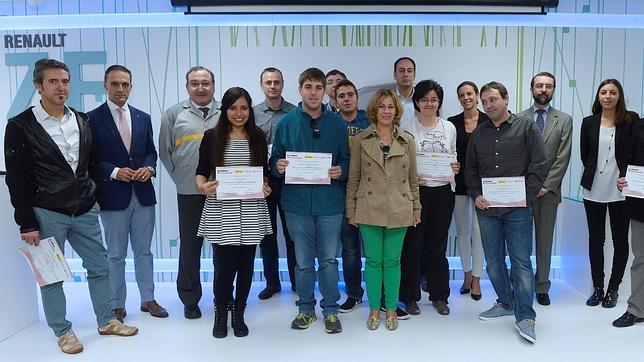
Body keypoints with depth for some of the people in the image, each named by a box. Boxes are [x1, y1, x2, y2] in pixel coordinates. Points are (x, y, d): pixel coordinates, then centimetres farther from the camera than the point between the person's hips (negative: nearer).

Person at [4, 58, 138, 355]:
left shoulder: (82, 121, 7)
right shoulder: (21, 126, -7)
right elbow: (17, 179, -8)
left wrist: (95, 198, 10)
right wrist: (27, 223, -10)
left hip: (85, 212, 5)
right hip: (46, 215, -4)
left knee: (100, 267, 11)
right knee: (51, 276, 8)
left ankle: (106, 322, 28)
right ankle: (62, 331, 24)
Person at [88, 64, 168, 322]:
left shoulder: (143, 118, 8)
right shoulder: (93, 118, -4)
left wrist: (148, 168, -7)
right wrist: (114, 172, -18)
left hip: (143, 195, 4)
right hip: (113, 196, -3)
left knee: (144, 251, 14)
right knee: (116, 255, 9)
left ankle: (148, 299, 26)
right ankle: (117, 306, 22)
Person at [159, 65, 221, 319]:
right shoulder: (174, 115, 4)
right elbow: (165, 151, 9)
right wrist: (180, 177, 6)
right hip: (189, 192, 0)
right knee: (190, 246, 8)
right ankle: (189, 299, 23)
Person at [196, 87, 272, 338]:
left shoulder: (258, 137, 8)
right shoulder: (212, 136, 2)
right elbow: (201, 172, 3)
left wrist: (266, 187, -6)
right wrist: (203, 186, -17)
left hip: (251, 211, 2)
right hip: (221, 212, -2)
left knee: (246, 264, 8)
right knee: (225, 265, -4)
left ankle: (238, 313, 28)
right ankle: (221, 313, 23)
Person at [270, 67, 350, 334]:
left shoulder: (337, 123, 4)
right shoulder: (286, 123, 3)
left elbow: (347, 160, 6)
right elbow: (275, 159, 6)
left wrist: (340, 171, -14)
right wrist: (278, 166, -15)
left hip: (329, 202, 0)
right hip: (297, 202, 0)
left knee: (329, 259, 9)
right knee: (303, 261, 11)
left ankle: (330, 309, 25)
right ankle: (306, 308, 28)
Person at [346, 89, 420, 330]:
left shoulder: (407, 140, 4)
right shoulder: (360, 140, 1)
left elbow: (413, 178, 8)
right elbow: (353, 178, 3)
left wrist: (416, 209, 7)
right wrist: (351, 210, 1)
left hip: (398, 211, 1)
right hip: (369, 210, 0)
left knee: (392, 260, 9)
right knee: (373, 260, 8)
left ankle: (391, 308, 24)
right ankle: (374, 309, 23)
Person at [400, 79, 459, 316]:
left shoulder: (449, 127, 9)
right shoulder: (407, 128, -2)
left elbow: (454, 157, 17)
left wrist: (456, 168, -4)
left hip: (443, 191, 3)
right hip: (416, 191, -3)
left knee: (438, 246, 11)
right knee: (412, 245, 4)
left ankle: (439, 296, 24)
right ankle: (410, 296, 17)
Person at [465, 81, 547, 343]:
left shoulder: (526, 127, 0)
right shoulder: (479, 133, 11)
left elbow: (539, 164, -4)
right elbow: (470, 168, 14)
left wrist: (526, 195, -11)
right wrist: (475, 195, 0)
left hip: (517, 208, -4)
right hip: (486, 208, 4)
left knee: (521, 262, -2)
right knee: (493, 262, 12)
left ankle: (525, 317, 6)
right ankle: (505, 303, 30)